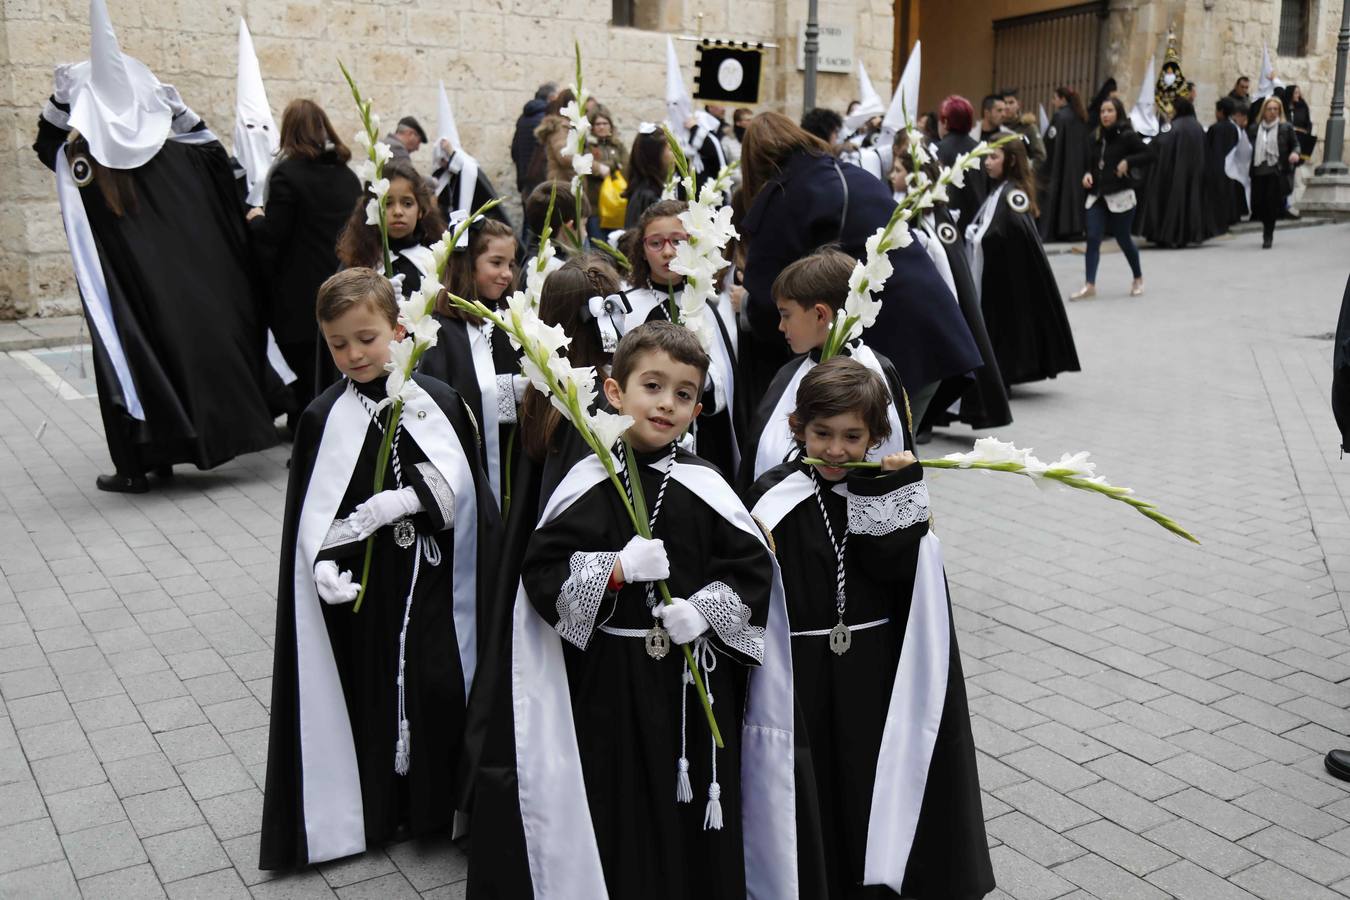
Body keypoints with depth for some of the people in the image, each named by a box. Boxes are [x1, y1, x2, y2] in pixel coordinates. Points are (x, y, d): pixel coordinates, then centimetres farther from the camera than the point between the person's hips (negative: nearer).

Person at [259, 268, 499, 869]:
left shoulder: (438, 401, -1)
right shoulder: (323, 418, -2)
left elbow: (462, 484, -3)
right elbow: (310, 511, -3)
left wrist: (404, 499, -17)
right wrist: (324, 564, -18)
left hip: (434, 578, 1)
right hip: (363, 581, 0)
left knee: (441, 684, 1)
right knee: (371, 688, 6)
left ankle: (441, 799, 23)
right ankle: (377, 808, 25)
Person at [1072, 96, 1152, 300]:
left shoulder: (1127, 135, -7)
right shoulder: (1095, 136, 9)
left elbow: (1149, 155, -8)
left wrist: (1128, 162, -20)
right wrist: (1087, 174, -2)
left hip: (1120, 195, -5)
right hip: (1097, 195, 5)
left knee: (1123, 238, 6)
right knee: (1093, 238, -7)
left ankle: (1138, 278, 29)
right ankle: (1090, 284, -7)